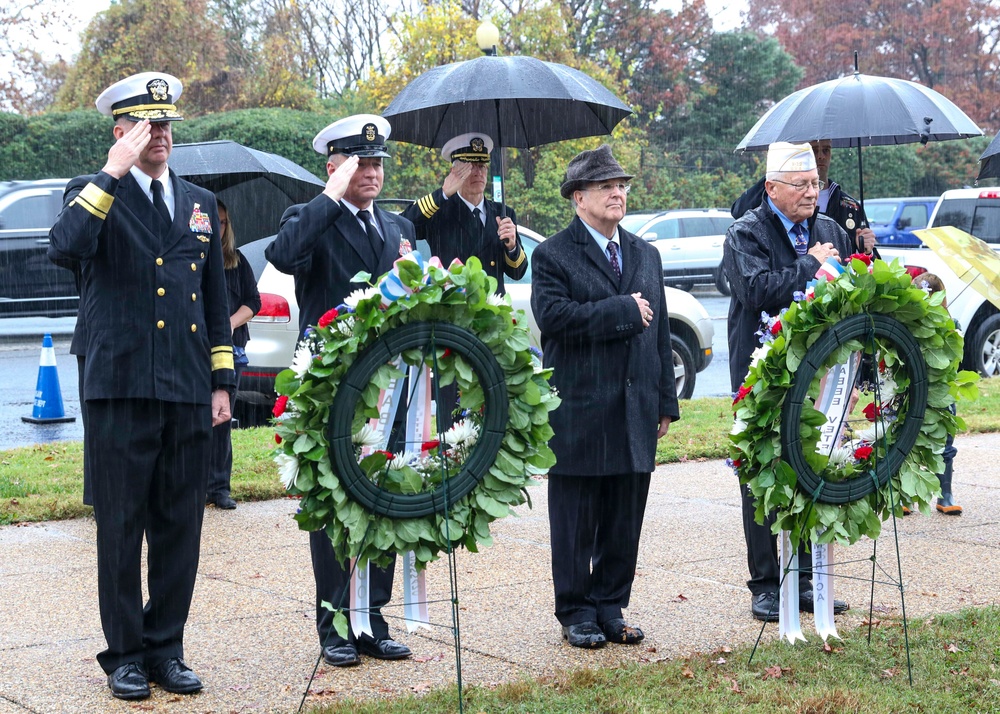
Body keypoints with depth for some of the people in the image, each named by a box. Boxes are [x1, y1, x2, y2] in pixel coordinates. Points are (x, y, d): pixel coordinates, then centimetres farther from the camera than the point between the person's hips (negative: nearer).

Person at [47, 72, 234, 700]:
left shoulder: (199, 203, 16)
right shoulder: (94, 194, 2)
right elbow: (65, 246, -22)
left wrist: (223, 382, 13)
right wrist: (114, 172, -20)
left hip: (188, 394, 4)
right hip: (120, 392, -4)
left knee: (180, 527, 7)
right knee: (121, 529, 2)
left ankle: (166, 649, 18)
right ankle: (125, 654, 12)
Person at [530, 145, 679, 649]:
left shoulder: (645, 255, 16)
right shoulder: (553, 255, -4)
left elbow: (660, 330, 17)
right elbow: (552, 316, -20)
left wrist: (666, 401, 12)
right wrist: (622, 310, -16)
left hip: (636, 413, 5)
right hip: (578, 413, -5)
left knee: (625, 520, 10)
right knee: (575, 522, 3)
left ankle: (610, 607, 22)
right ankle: (576, 613, 14)